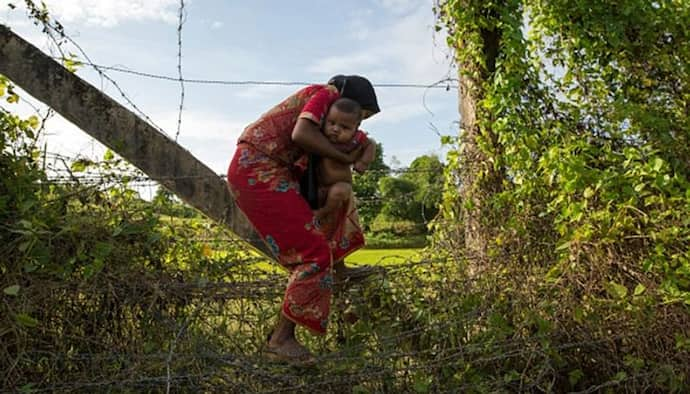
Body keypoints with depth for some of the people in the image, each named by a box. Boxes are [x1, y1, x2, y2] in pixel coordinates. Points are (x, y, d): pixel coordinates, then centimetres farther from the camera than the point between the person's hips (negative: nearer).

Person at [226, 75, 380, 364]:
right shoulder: (327, 94, -7)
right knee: (314, 253, -9)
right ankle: (280, 338, -5)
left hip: (262, 171, 10)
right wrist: (347, 158, -13)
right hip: (258, 172, -10)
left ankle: (337, 268, 33)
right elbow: (300, 135, -25)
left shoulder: (328, 107, 22)